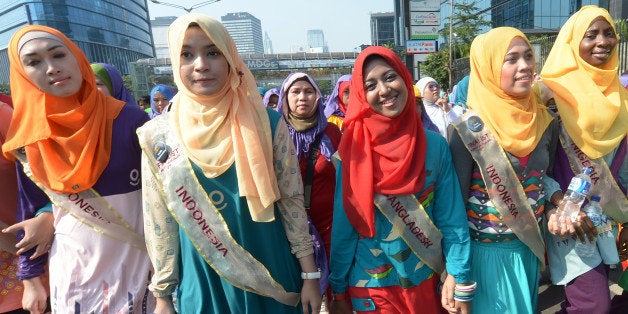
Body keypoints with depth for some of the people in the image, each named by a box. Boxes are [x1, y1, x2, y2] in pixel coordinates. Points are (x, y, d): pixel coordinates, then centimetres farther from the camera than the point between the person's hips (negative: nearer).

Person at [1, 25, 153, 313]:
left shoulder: (129, 120, -13)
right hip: (72, 272, 3)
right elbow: (30, 211, 7)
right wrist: (31, 278, 11)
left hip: (135, 263, -2)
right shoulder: (30, 139, -3)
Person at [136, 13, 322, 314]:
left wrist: (310, 275, -3)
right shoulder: (158, 136, -7)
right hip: (201, 285, 1)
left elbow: (292, 203, -5)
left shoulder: (268, 123, -10)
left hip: (271, 278, 0)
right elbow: (159, 224, 0)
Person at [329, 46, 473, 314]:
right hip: (370, 286, -1)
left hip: (426, 281, 2)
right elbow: (343, 227, -8)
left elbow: (450, 217, -4)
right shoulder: (354, 151, -13)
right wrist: (339, 291, -3)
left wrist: (460, 279, -6)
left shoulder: (434, 145, -8)